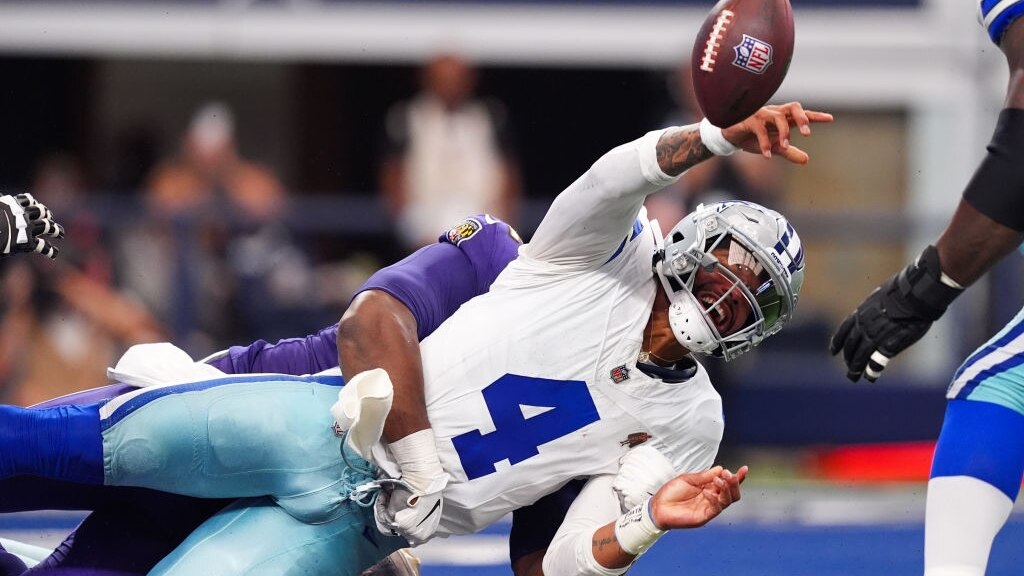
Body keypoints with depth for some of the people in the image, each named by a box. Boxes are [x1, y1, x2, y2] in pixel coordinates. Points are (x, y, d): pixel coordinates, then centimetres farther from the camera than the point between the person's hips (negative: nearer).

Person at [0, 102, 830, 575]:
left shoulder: (687, 426, 4)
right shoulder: (606, 253, 1)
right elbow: (620, 178, -23)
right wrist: (721, 138, -42)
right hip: (317, 422, 0)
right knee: (76, 442, -10)